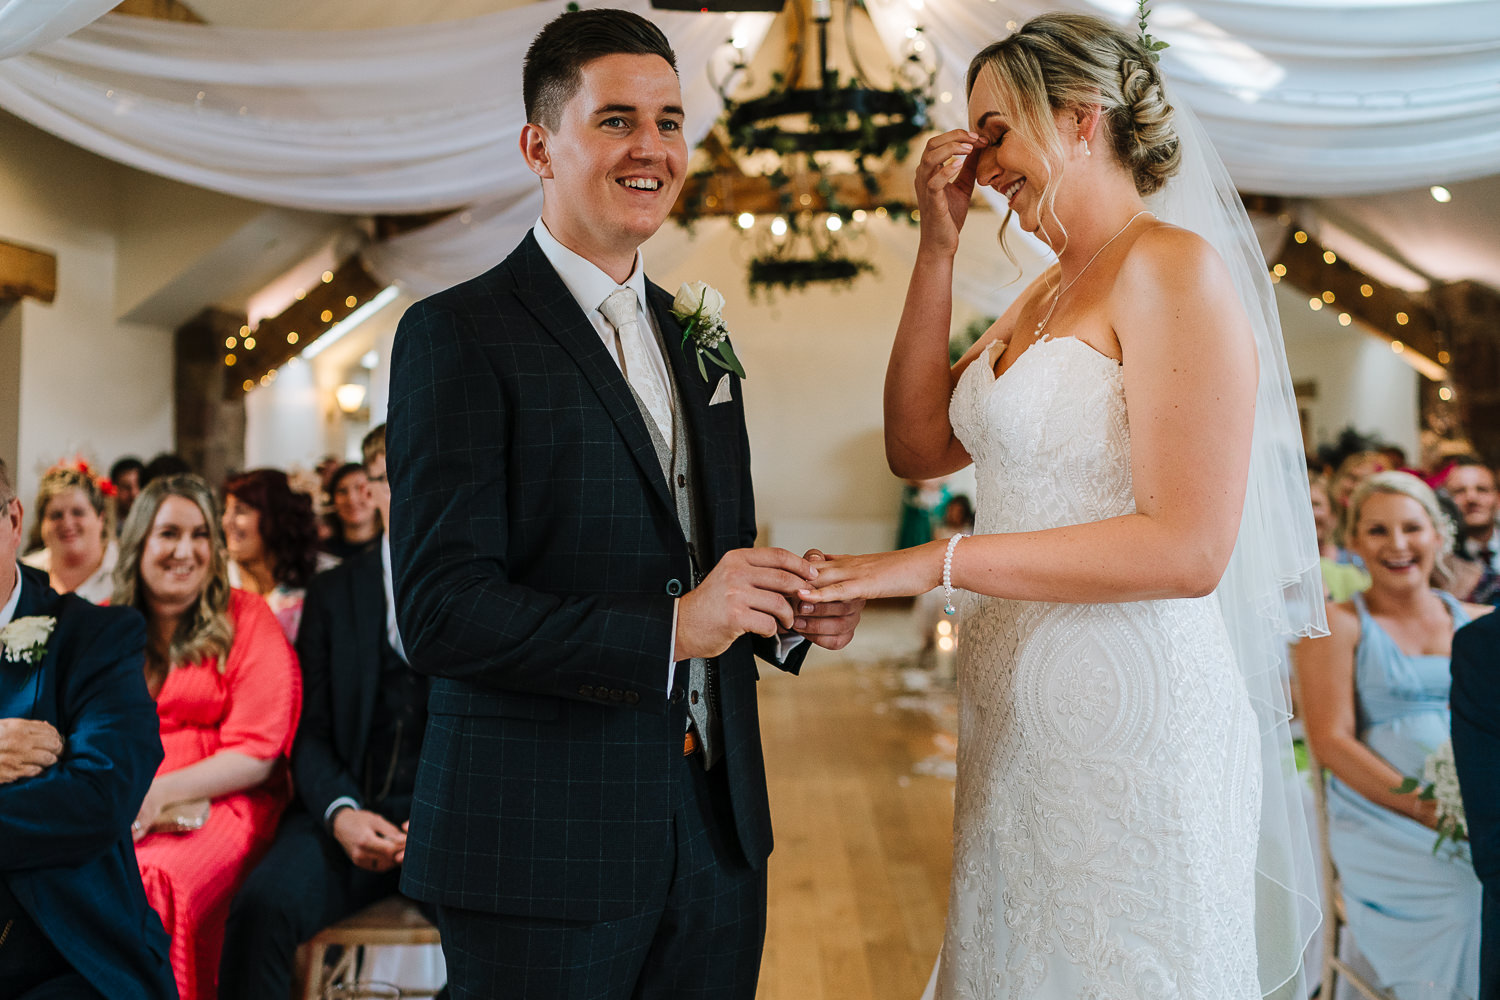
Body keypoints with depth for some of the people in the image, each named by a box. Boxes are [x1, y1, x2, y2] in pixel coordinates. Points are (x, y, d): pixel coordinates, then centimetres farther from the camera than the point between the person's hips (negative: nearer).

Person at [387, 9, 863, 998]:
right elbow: (440, 611, -17)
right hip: (544, 849, -6)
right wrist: (670, 629, -24)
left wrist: (789, 612, -4)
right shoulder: (456, 334, -10)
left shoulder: (695, 339, 12)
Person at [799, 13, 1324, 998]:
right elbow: (921, 446, 9)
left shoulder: (1174, 268, -14)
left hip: (1130, 723, -8)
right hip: (1018, 711, 8)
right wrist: (938, 249, 4)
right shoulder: (1043, 295, 13)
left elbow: (1188, 549, -21)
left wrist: (940, 562, -20)